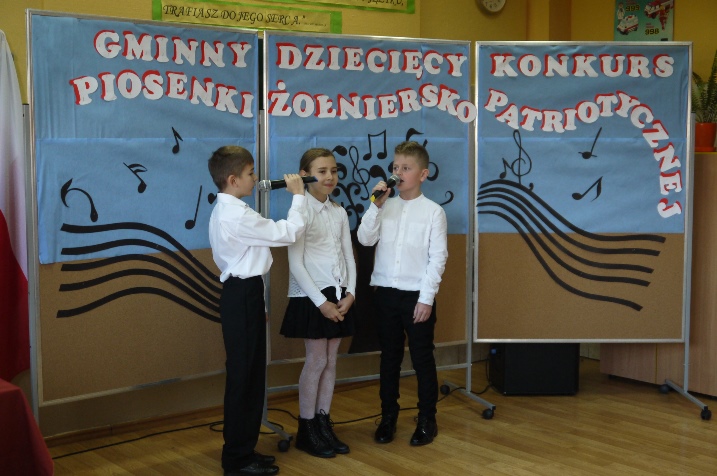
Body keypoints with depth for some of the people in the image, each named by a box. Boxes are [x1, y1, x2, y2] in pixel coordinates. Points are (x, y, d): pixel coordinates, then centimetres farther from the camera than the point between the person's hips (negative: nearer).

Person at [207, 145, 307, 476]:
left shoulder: (225, 212, 15)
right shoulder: (237, 216, -20)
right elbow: (288, 233, -19)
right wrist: (298, 195, -6)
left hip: (242, 293, 11)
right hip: (243, 296, -11)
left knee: (249, 374, 16)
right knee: (243, 376, -3)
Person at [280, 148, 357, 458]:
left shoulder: (340, 212, 9)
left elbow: (349, 256, 10)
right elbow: (296, 263, -13)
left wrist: (350, 293, -4)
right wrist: (320, 301, -16)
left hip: (339, 296, 6)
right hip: (310, 297, -6)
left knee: (331, 361, 9)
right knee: (316, 361, -2)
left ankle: (324, 425, 18)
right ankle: (306, 431, 10)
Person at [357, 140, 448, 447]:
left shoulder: (433, 211, -4)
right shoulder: (385, 207, 5)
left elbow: (438, 258, -7)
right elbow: (365, 239, -7)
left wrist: (426, 298, -12)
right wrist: (376, 205, -14)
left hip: (417, 295, -3)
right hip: (386, 293, 3)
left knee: (422, 359, 6)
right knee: (389, 358, 12)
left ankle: (427, 419, 19)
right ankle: (388, 416, 24)